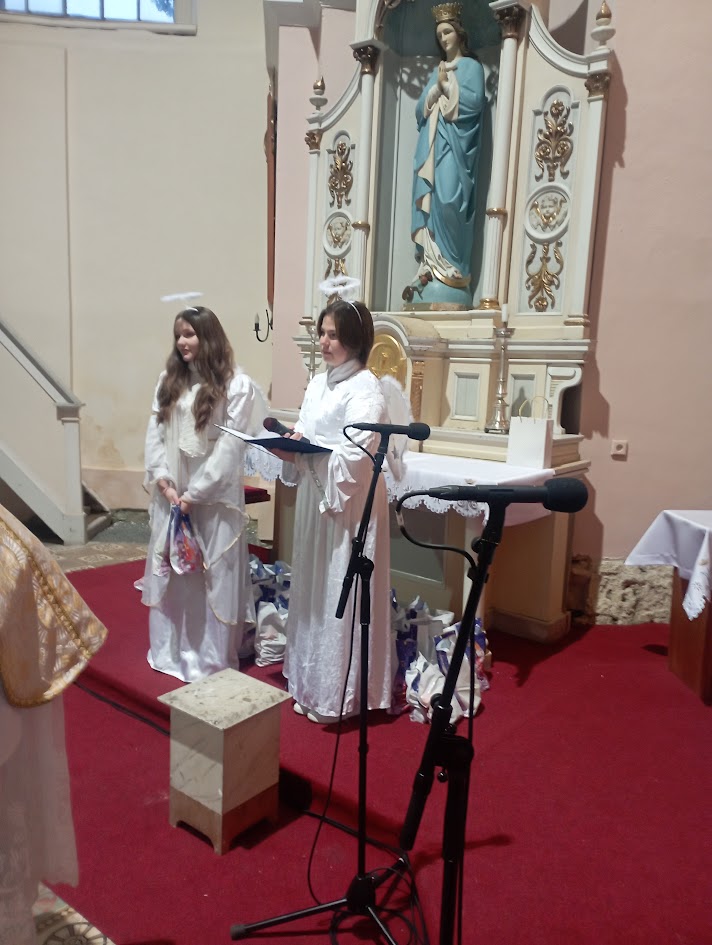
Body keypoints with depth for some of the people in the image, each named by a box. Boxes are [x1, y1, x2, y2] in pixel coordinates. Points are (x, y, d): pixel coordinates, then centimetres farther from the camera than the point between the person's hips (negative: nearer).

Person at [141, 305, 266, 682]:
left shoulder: (236, 385, -9)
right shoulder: (169, 379, 8)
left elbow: (230, 447, -13)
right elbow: (154, 433, 5)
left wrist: (195, 493, -15)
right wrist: (163, 481, -8)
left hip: (213, 496, -5)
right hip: (170, 492, 6)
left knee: (212, 575, 3)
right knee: (170, 570, 14)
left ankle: (211, 659, 16)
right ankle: (170, 650, 29)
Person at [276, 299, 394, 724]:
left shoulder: (366, 387, -12)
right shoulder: (318, 382, 13)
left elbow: (356, 453, -20)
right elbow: (303, 435, 14)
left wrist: (300, 454, -22)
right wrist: (289, 444, -7)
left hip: (349, 502, -8)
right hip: (315, 498, 8)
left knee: (342, 596, 1)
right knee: (313, 590, 16)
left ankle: (339, 693, 15)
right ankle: (311, 680, 31)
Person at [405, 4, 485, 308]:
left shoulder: (471, 66, 8)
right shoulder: (436, 71, 25)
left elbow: (475, 101, -8)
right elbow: (420, 109, 16)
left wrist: (447, 87, -4)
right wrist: (436, 87, 0)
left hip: (455, 147, -6)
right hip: (432, 147, 6)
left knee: (449, 201, -18)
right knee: (429, 203, -4)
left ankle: (450, 270, -18)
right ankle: (431, 265, -7)